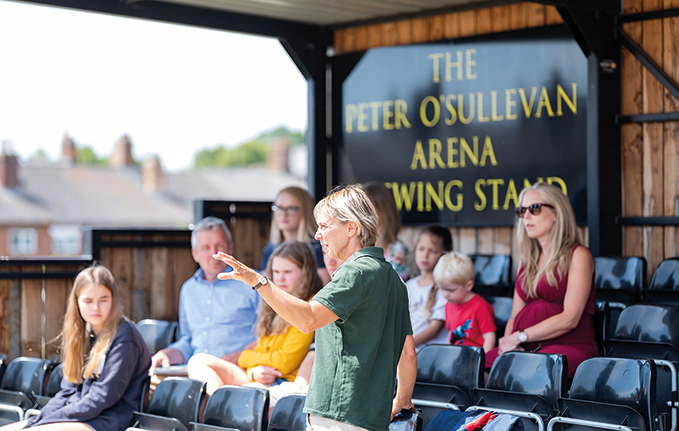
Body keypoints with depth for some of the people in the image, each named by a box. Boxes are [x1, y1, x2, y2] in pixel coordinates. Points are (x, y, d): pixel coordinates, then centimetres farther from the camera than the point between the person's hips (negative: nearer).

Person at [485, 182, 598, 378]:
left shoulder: (578, 255, 0)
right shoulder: (527, 260, 22)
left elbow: (569, 319, -9)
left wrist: (520, 337, -9)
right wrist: (508, 340, -3)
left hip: (569, 346, -6)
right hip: (527, 348, 6)